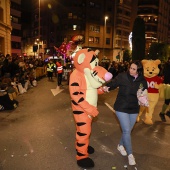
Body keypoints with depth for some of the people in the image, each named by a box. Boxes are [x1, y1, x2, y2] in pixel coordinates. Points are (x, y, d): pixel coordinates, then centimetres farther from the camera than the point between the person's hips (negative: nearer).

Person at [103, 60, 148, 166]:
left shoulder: (142, 81, -4)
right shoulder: (122, 76, -15)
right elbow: (113, 84, -12)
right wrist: (107, 87, -33)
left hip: (134, 109, 4)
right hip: (122, 108, -4)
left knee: (128, 130, 18)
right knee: (127, 131, -6)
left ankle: (121, 145, 45)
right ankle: (130, 154, 13)